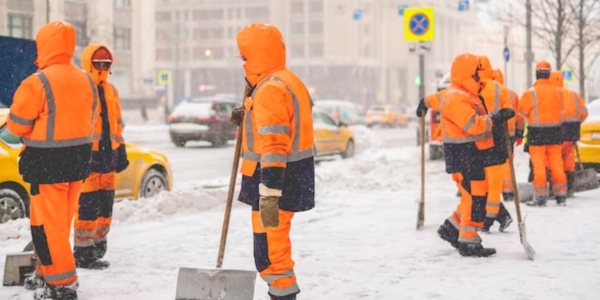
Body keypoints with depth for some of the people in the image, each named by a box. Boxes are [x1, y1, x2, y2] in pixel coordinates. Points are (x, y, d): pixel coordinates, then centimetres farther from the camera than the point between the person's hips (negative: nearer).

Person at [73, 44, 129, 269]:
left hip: (108, 154, 7)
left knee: (106, 204, 12)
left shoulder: (111, 90, 17)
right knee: (87, 205, -9)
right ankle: (83, 253, -2)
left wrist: (120, 149, 20)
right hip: (87, 155, -7)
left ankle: (98, 246, 26)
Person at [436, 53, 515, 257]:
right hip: (463, 155, -11)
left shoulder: (466, 95, 19)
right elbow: (472, 125, -26)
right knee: (475, 197, -9)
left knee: (474, 195, 15)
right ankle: (469, 242, -4)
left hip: (473, 155, 11)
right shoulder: (456, 98, -17)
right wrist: (497, 118, -23)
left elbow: (478, 122, 22)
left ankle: (451, 228, 24)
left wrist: (498, 118, 10)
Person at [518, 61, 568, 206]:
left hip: (537, 133, -4)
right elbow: (560, 110, 9)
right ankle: (561, 195, 13)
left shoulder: (530, 93, -12)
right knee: (556, 163, 10)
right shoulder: (557, 91, 0)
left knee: (539, 164, 1)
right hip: (555, 131, 4)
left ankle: (540, 197, 1)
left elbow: (522, 112, -3)